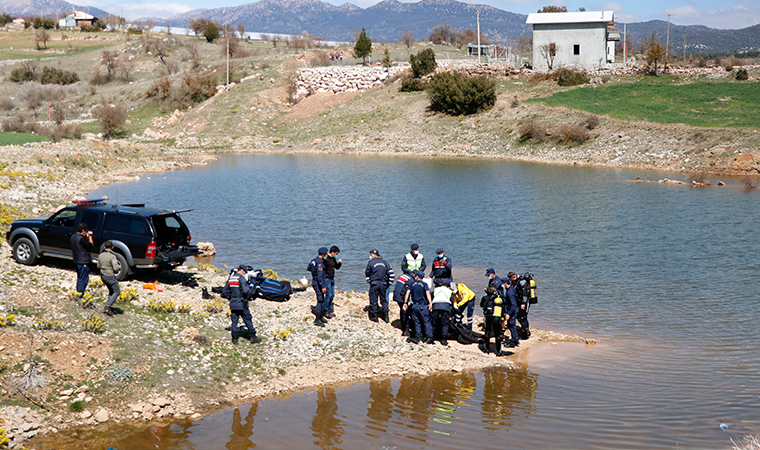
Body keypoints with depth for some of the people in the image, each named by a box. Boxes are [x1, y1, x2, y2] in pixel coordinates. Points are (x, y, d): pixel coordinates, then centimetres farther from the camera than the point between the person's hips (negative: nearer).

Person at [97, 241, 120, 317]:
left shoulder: (101, 255, 4)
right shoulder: (112, 256, -18)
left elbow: (98, 266, 14)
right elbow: (116, 268, -21)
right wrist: (116, 271, 1)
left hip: (102, 276, 8)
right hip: (110, 276, -8)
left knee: (111, 291, 21)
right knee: (117, 291, 0)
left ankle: (109, 307, 16)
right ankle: (107, 307, -10)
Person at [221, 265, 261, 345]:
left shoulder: (230, 278, 9)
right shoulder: (241, 278, -12)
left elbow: (224, 291, 13)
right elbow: (246, 290, -23)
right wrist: (249, 289, -2)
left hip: (233, 303, 6)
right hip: (242, 303, -6)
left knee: (234, 320, 8)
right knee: (247, 319, 4)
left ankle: (234, 338, 6)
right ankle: (252, 336, 10)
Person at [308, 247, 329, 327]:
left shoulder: (314, 260, 7)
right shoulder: (319, 262, -22)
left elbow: (308, 268, 25)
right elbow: (319, 276, -26)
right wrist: (323, 286, -26)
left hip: (314, 281, 10)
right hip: (318, 283, -10)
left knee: (322, 300, 18)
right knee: (320, 300, -8)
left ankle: (321, 317, 28)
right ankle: (317, 320, -7)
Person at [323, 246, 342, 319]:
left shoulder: (333, 259, 11)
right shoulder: (325, 259, -16)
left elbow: (337, 267, 23)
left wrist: (340, 263, 3)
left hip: (332, 279, 9)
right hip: (327, 279, -9)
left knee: (332, 295, 11)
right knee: (328, 294, -9)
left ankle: (330, 310, 22)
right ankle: (326, 311, -1)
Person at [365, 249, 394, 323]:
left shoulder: (371, 263, -6)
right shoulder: (384, 262, 7)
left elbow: (367, 274, 2)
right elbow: (390, 272, 5)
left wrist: (369, 281, 18)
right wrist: (389, 282, 13)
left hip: (374, 283, -4)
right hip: (383, 283, 4)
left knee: (373, 300, 5)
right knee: (384, 300, 13)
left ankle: (374, 316, 9)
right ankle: (386, 316, 13)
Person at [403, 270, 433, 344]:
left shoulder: (413, 284, 9)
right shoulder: (424, 284, 2)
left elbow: (408, 292, 0)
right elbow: (427, 293, -12)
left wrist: (405, 303, 2)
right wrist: (430, 303, -20)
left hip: (415, 305, 2)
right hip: (423, 305, -2)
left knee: (417, 322, 11)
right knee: (426, 321, 2)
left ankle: (417, 337, 9)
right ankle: (429, 337, -2)